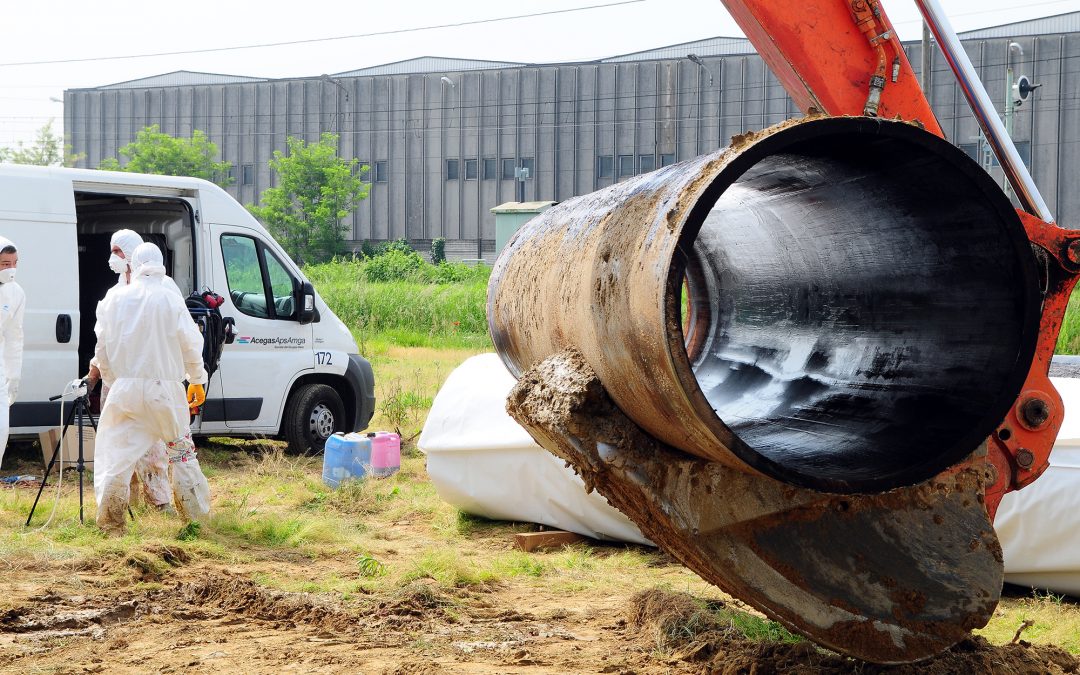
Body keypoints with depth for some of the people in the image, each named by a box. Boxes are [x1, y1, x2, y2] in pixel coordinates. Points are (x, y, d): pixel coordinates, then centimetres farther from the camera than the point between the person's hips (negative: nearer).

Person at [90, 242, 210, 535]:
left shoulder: (114, 299, 2)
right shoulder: (169, 298, -6)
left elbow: (103, 346, 9)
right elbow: (190, 343, 0)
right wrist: (198, 380, 14)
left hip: (124, 388, 1)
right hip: (165, 388, -1)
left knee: (115, 455, 5)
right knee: (182, 453, 11)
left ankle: (110, 523, 0)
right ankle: (198, 517, 17)